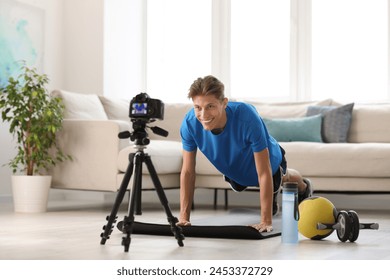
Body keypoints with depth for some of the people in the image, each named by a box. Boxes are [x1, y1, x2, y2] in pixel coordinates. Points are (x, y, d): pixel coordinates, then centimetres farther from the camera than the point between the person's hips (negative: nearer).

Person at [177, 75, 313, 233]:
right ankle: (272, 196, 63)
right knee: (238, 188, 32)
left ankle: (303, 187, 66)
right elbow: (187, 172, -25)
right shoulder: (190, 123, -38)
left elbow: (264, 173, -41)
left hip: (268, 160, -2)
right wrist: (184, 217, -27)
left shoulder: (247, 117, -49)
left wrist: (266, 221, -40)